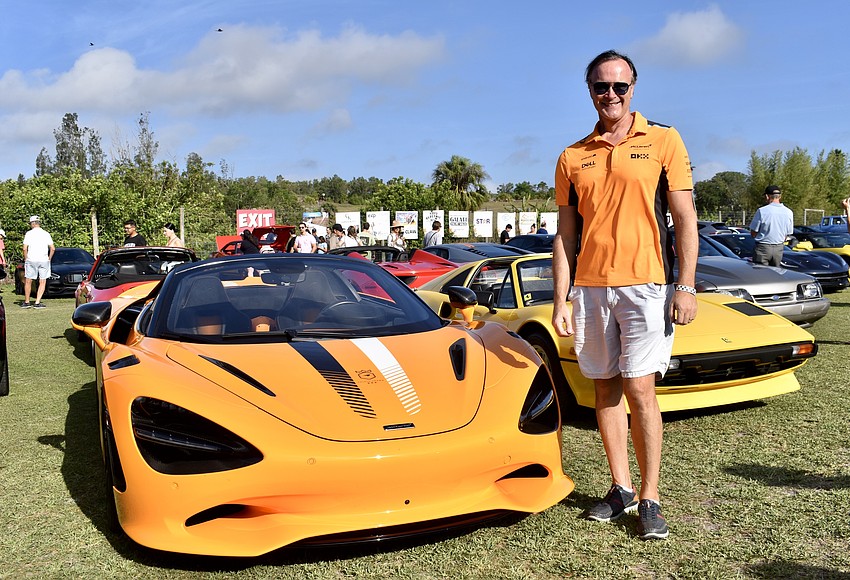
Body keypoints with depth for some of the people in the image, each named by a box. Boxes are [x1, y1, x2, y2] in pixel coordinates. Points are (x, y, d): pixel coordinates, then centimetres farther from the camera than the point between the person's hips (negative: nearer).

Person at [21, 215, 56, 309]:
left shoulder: (29, 233, -1)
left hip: (31, 260, -2)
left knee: (28, 282, 11)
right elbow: (52, 248, 1)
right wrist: (49, 259, 11)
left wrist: (26, 259, 4)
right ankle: (37, 302, -2)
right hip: (44, 260, 2)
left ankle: (26, 302, 17)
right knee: (42, 283, 6)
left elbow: (25, 248, -7)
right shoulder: (46, 234, 6)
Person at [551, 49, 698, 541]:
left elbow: (686, 219, 1)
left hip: (646, 285, -3)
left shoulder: (663, 141, 4)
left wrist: (686, 286, -7)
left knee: (640, 390, -6)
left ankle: (650, 498, 6)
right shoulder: (572, 158, 12)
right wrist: (560, 299, 5)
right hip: (590, 288, 4)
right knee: (606, 390, 8)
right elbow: (566, 235, 11)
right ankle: (621, 488, 20)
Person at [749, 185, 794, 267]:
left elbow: (753, 233, -9)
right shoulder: (789, 212, 1)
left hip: (763, 248, -4)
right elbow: (787, 234, 8)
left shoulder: (762, 211, -14)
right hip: (779, 248, 5)